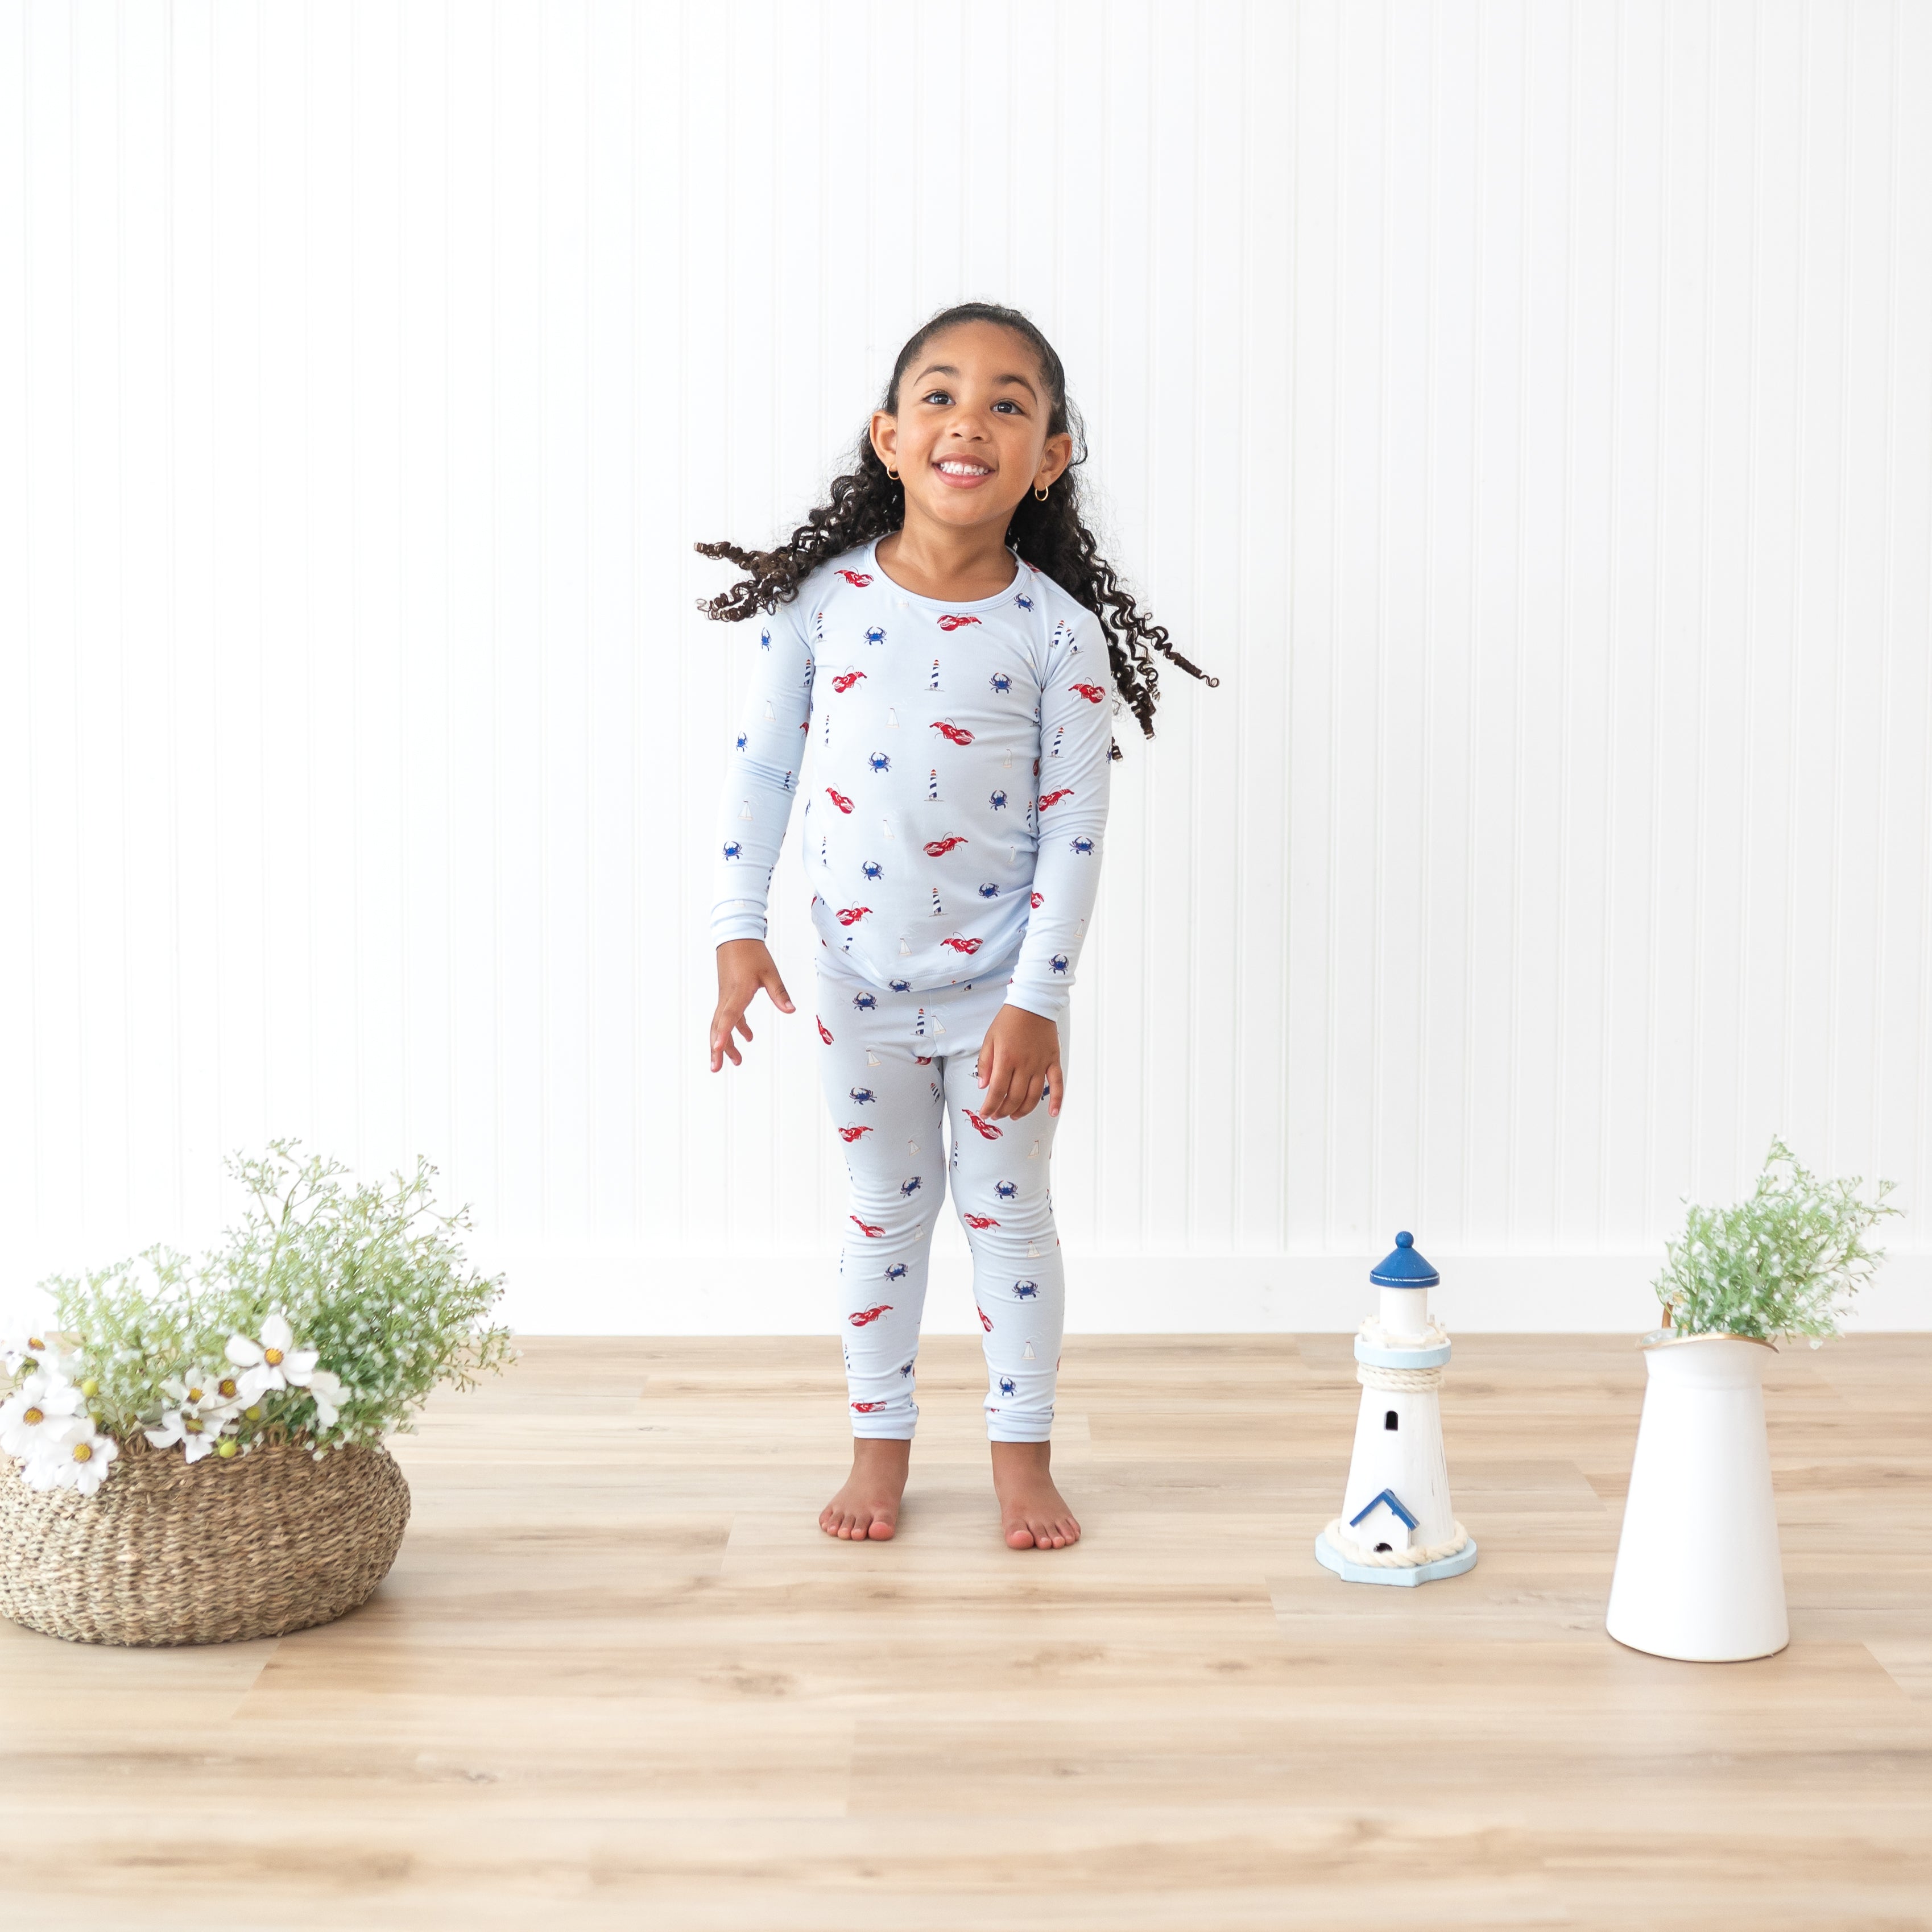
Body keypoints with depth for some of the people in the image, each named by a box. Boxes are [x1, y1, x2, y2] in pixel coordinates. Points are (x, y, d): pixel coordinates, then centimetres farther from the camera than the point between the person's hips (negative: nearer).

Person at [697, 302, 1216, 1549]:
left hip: (1001, 979, -1)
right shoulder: (823, 599, -7)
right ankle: (880, 1442, 31)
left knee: (1009, 1213, 11)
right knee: (885, 1211, 16)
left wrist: (1037, 1001, -13)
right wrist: (739, 932, -4)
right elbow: (762, 768, 1)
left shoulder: (1056, 634, -12)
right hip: (863, 978, 2)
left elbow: (1075, 829, -11)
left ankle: (1023, 1454, 26)